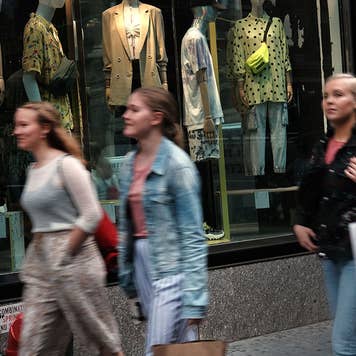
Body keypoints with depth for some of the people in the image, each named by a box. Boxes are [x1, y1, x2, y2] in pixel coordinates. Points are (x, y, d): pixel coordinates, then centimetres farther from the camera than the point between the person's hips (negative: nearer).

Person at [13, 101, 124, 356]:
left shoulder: (66, 165, -10)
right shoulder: (33, 170, 14)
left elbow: (92, 215, -14)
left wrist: (64, 253, -11)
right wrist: (38, 252, 12)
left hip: (72, 260, -8)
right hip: (40, 263, 8)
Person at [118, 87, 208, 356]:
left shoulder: (176, 164, -13)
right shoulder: (130, 163, 9)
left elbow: (192, 235, -15)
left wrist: (194, 298, -18)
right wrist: (126, 273, 15)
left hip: (170, 268, -7)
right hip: (142, 261, 7)